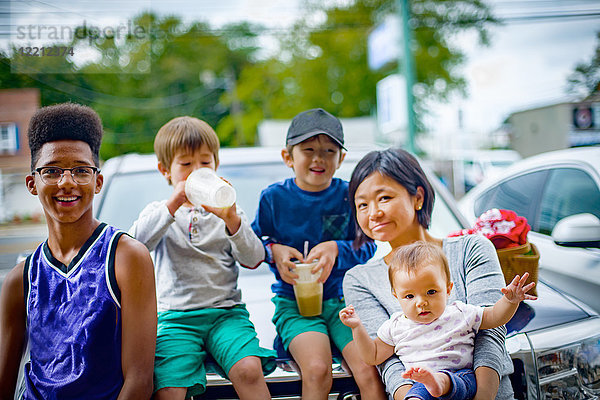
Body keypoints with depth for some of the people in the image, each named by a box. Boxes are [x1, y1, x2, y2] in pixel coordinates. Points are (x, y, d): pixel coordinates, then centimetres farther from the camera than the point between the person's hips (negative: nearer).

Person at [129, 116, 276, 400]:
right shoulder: (157, 212, 13)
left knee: (249, 371, -26)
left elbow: (254, 259, 1)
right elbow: (136, 244, -8)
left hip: (225, 312, 0)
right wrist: (174, 204, -15)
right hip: (175, 316, 0)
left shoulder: (226, 212, 14)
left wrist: (232, 219, -14)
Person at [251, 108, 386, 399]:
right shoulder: (274, 197, 0)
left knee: (369, 372, -20)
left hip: (343, 298, 1)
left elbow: (367, 248, 5)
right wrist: (274, 250, -12)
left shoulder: (348, 195, 2)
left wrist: (336, 249, -13)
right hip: (293, 301, -1)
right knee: (317, 369, -27)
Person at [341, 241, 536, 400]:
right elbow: (373, 356, 18)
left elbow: (494, 317, 18)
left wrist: (510, 301, -2)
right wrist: (357, 327, 7)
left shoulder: (460, 314, 8)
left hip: (460, 378, -1)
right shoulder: (395, 326, 11)